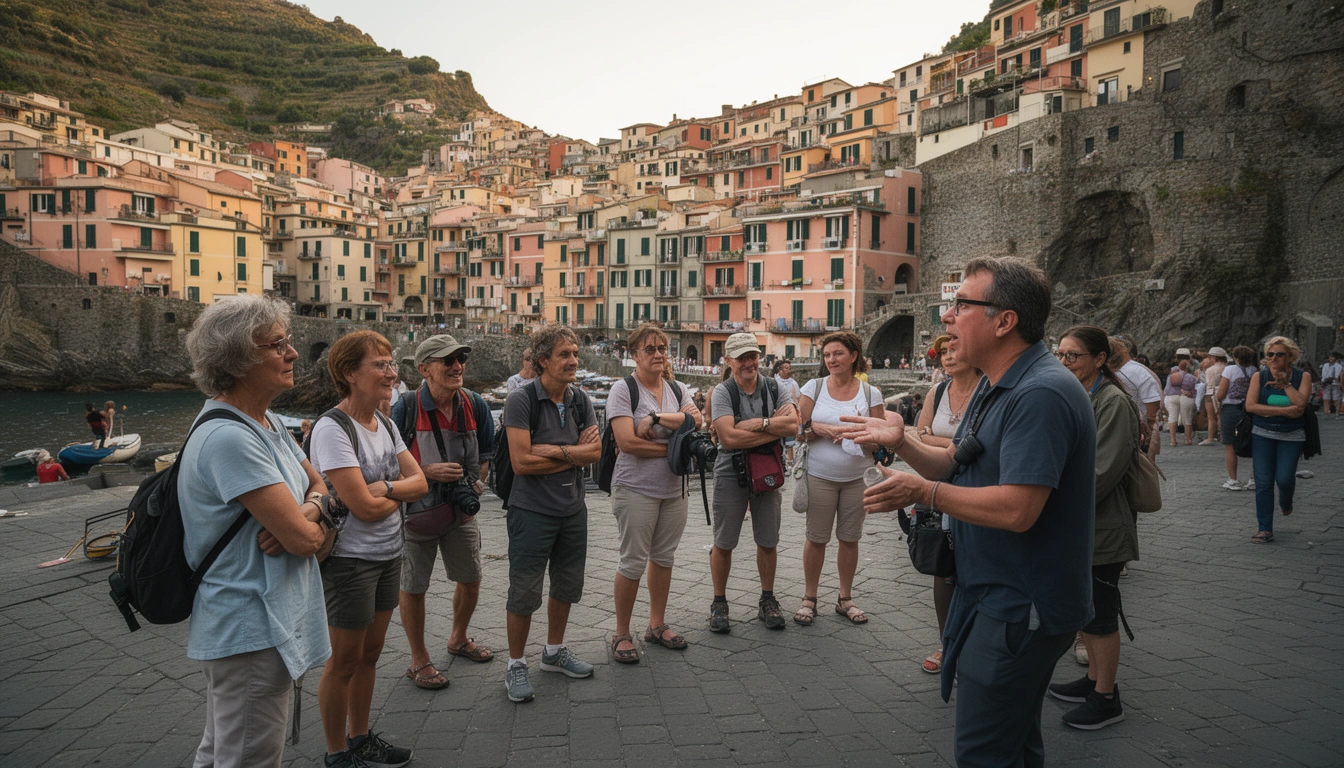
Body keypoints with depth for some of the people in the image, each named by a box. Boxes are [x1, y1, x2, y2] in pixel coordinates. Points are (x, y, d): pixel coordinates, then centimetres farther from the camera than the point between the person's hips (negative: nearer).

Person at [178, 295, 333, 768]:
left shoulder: (268, 425, 7)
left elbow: (320, 486, 11)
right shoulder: (228, 437, -24)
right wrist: (310, 524, -2)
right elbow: (303, 539, -26)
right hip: (252, 635, -10)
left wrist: (307, 512, -12)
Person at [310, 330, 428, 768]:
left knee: (371, 653, 18)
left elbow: (419, 483, 0)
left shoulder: (384, 424, 5)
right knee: (345, 660, 7)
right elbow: (364, 507, -25)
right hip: (349, 561, -8)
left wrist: (383, 488, -17)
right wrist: (400, 493, -7)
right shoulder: (332, 428, -20)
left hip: (388, 555, 8)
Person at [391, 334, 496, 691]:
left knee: (470, 578, 16)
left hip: (461, 510, 4)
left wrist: (474, 485, -2)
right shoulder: (406, 407, -16)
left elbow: (486, 452, 11)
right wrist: (428, 471, -22)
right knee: (412, 587, 8)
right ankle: (419, 661, 27)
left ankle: (458, 639, 42)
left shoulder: (475, 404, -3)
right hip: (417, 511, -4)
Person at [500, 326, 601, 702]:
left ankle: (554, 651, 37)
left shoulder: (580, 400, 4)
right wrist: (574, 453, -11)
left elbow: (594, 453, -3)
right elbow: (522, 461, -22)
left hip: (573, 509, 6)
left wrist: (555, 451, -18)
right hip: (532, 511, -6)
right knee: (524, 592, 2)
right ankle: (516, 665, 20)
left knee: (567, 586, 18)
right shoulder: (521, 400, -15)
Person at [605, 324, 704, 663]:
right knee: (634, 561, -2)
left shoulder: (677, 389, 11)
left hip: (674, 489, 6)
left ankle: (657, 625, 28)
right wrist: (672, 448, -10)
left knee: (664, 558, 13)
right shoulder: (623, 389, -7)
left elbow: (695, 420, -8)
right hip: (636, 489, -6)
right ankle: (621, 634, 13)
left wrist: (657, 418, -20)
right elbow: (627, 442, -17)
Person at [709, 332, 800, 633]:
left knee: (768, 541, 12)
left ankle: (767, 600, 28)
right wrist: (775, 428, -16)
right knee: (723, 543, 6)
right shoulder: (722, 393, -8)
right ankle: (719, 603, 21)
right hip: (731, 473, -3)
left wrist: (758, 423, -22)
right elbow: (729, 437, -21)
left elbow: (793, 425, -13)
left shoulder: (775, 388, 1)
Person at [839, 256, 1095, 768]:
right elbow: (960, 466, 13)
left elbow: (1016, 509, -31)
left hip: (1020, 607, -10)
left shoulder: (1041, 394, -25)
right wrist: (902, 443, -4)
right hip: (998, 597, 10)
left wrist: (922, 491, -22)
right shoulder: (996, 387, 10)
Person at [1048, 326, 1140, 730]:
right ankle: (1094, 679, 34)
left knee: (1100, 614, 3)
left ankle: (1106, 697, 16)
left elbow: (1103, 470, -21)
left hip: (1102, 527, -8)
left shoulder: (1113, 402, -16)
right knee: (1084, 609, 18)